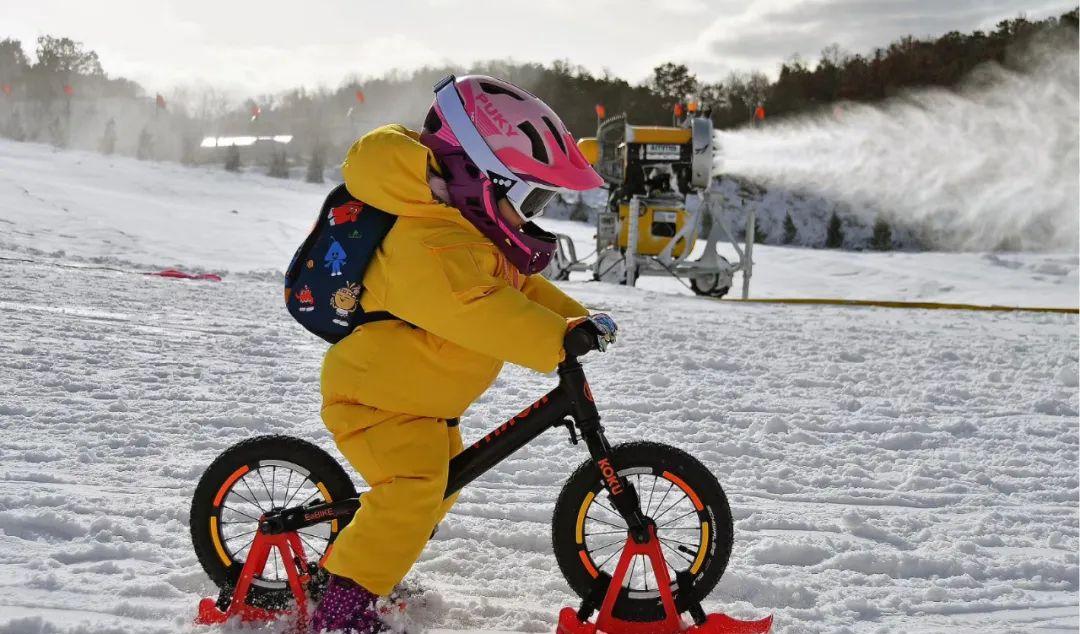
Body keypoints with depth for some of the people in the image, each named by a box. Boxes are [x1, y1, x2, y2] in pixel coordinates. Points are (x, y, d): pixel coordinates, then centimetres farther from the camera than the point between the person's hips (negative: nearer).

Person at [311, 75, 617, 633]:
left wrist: (577, 320, -1)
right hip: (373, 394, -11)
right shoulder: (431, 244, -31)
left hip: (419, 397, 11)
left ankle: (349, 560, 40)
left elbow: (522, 287, 13)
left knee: (441, 481, 24)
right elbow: (475, 310, -44)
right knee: (412, 491, -27)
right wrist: (558, 341, -48)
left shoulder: (480, 235, 6)